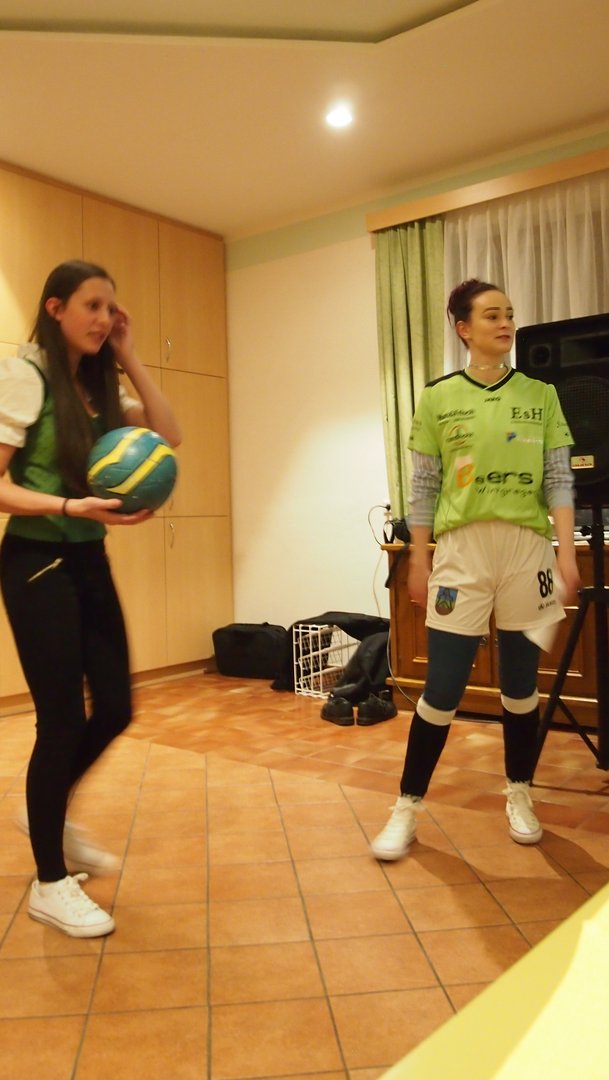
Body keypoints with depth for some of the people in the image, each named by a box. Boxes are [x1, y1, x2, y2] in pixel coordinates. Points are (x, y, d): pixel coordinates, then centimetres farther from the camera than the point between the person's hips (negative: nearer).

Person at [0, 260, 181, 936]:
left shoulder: (100, 384, 12)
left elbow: (169, 436, 1)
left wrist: (129, 358, 1)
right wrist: (73, 506, -27)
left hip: (89, 559, 7)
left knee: (114, 708, 9)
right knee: (62, 719, -2)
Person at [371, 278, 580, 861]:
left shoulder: (540, 394, 8)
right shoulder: (437, 398, 3)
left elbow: (559, 479, 5)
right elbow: (423, 487, 4)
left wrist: (566, 552, -4)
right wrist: (418, 560, 1)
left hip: (528, 548, 2)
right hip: (461, 549, -2)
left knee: (521, 682, 10)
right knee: (443, 686, -2)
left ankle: (519, 795, 30)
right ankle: (407, 806, 13)